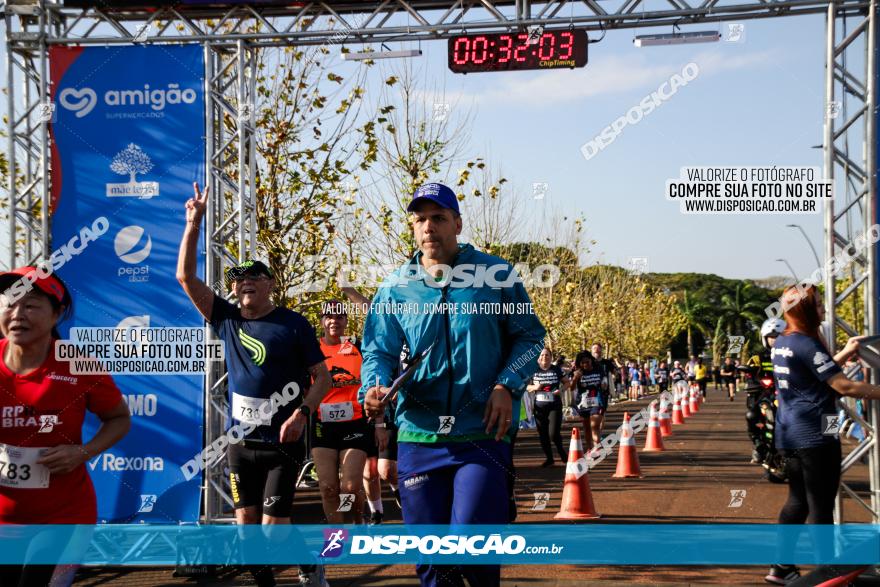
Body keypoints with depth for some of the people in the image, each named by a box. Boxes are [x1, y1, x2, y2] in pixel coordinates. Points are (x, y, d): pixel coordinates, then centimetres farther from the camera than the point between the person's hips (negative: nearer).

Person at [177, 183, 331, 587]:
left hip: (282, 440, -4)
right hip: (240, 439, 4)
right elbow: (186, 276, 1)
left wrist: (302, 412, -19)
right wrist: (194, 223, -5)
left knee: (274, 526, -6)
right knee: (246, 520, 7)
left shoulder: (293, 324, -5)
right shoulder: (226, 319, 5)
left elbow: (322, 376, -3)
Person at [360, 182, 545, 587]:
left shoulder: (495, 274, 3)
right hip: (418, 436, 3)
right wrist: (374, 389, -15)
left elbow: (530, 336, 8)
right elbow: (378, 351, 7)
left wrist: (507, 386, -8)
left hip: (483, 435, -2)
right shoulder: (394, 288, 8)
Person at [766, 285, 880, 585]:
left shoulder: (781, 343, 11)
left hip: (791, 434, 9)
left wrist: (845, 354, 19)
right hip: (815, 436, -9)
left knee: (798, 501, 15)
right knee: (821, 505, -4)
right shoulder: (807, 344, -18)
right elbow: (843, 386, -21)